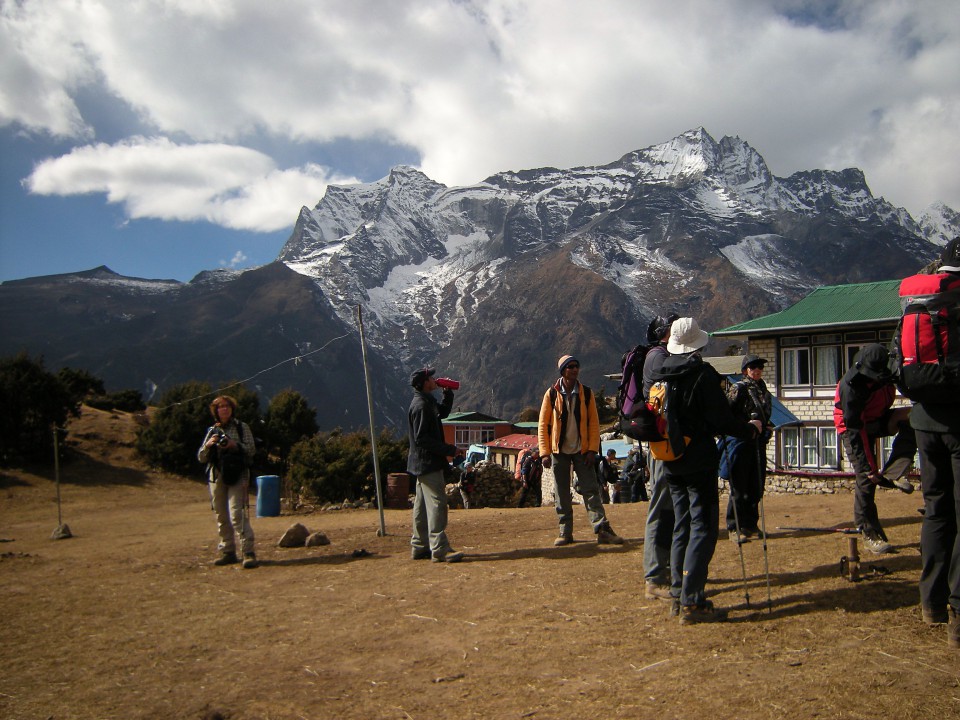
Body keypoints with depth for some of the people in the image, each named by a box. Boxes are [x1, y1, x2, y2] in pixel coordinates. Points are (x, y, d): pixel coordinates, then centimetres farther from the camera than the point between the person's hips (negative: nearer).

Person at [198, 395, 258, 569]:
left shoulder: (242, 427, 6)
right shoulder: (212, 430, 14)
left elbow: (251, 449, -1)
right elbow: (201, 457, 12)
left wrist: (235, 445, -17)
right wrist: (208, 445, -8)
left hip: (237, 475, -4)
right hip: (216, 476, 4)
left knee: (237, 513, -15)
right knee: (221, 516, 7)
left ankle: (248, 552, -16)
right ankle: (228, 552, 16)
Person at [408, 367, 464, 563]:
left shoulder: (428, 402, 13)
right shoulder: (421, 406, -18)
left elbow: (443, 412, 32)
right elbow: (421, 438, -22)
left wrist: (448, 393, 17)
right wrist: (448, 450, -21)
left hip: (424, 464, 11)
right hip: (428, 463, -11)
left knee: (423, 506, 13)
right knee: (437, 504, -12)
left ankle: (419, 547, 20)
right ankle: (439, 549, -12)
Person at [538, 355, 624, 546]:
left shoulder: (587, 393, 2)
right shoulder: (551, 394, -2)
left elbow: (594, 423, 2)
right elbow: (543, 425, -1)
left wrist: (592, 450, -7)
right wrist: (545, 453, -6)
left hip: (582, 451, 0)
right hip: (559, 451, 0)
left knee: (591, 490, -4)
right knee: (561, 494, 4)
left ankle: (602, 530, -6)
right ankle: (565, 532, 12)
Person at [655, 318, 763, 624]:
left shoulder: (660, 375, 7)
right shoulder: (702, 374, -14)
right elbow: (721, 418, -16)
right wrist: (750, 429, 0)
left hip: (671, 462, 7)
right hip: (698, 461, -7)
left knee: (682, 526, 16)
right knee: (704, 528, -3)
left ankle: (678, 595, 21)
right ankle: (692, 602, -6)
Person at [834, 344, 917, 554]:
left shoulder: (886, 373, -15)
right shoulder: (851, 386, -32)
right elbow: (855, 431, -29)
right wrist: (870, 467, -27)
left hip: (878, 420, 6)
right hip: (853, 428, -6)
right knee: (866, 478, -14)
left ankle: (893, 473, -20)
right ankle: (868, 533, -3)